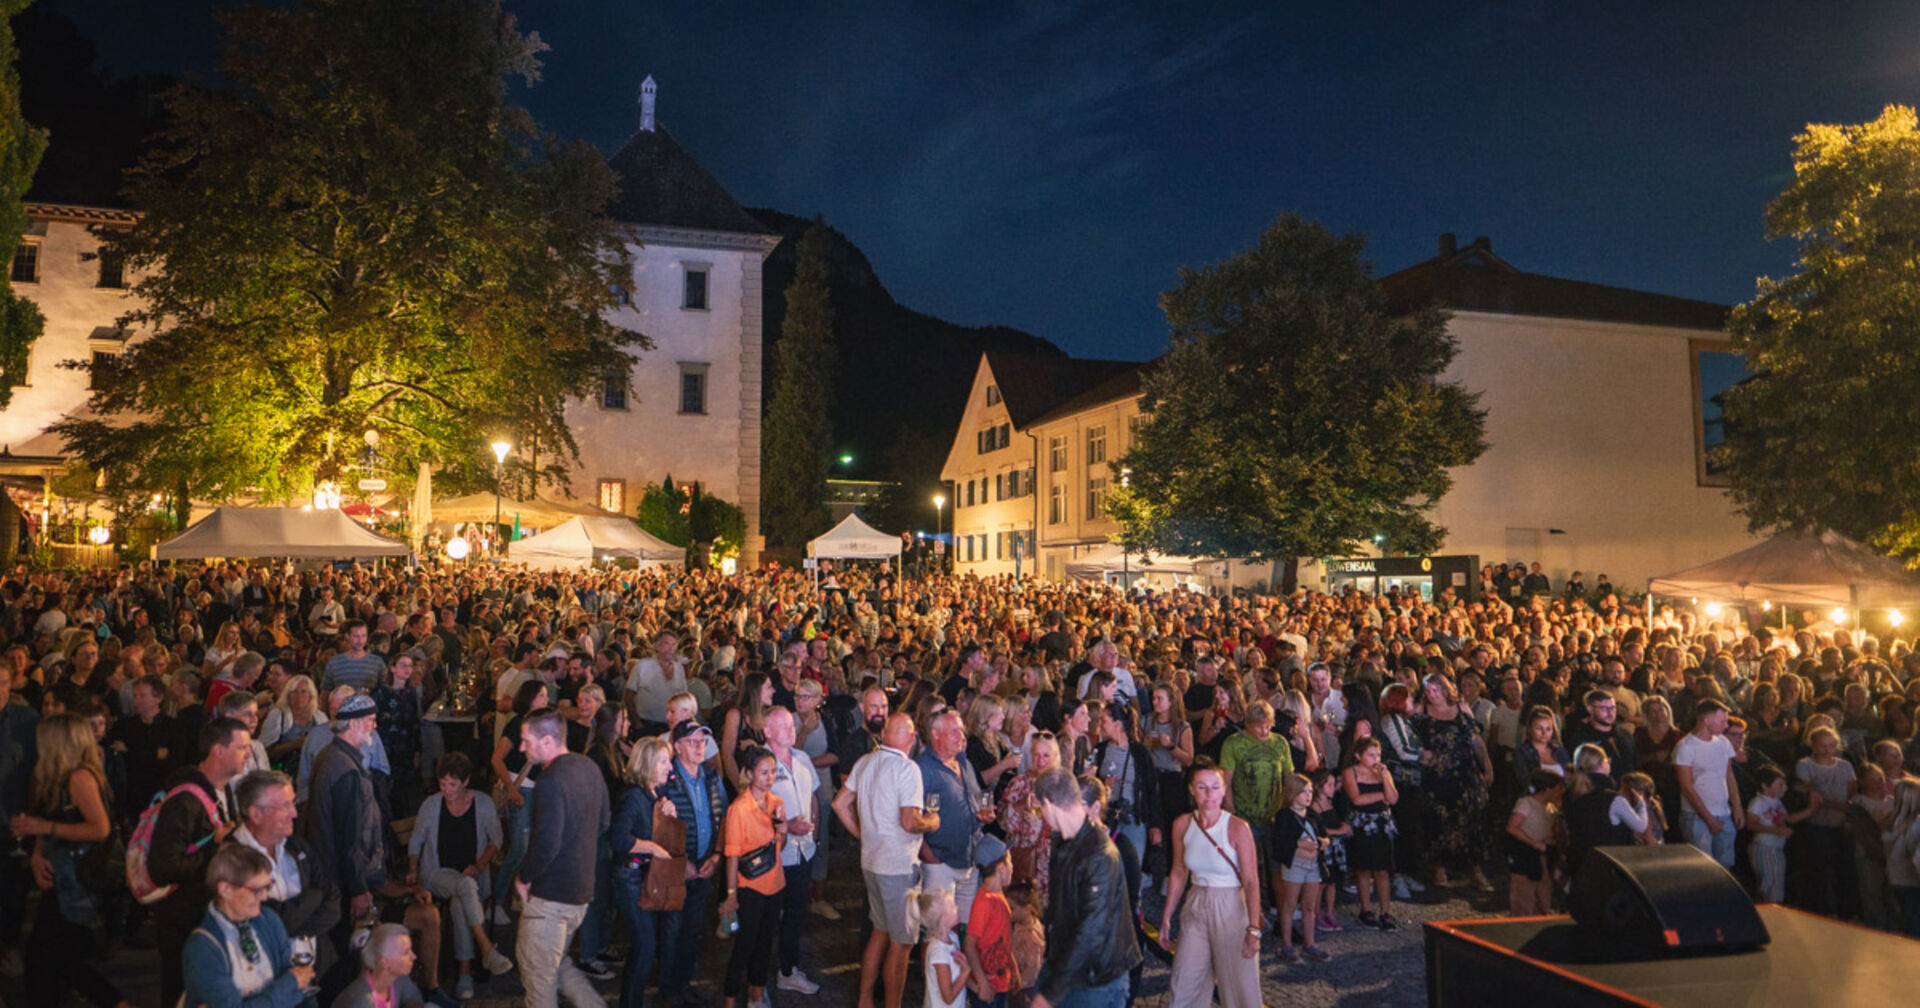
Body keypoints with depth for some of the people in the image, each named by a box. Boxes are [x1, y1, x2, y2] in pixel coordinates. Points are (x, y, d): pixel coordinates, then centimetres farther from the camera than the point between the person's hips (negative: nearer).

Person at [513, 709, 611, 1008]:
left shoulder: (551, 781, -22)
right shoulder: (588, 767, 6)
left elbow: (547, 844, -26)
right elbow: (604, 823, 14)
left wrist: (523, 877, -10)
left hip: (551, 893, -9)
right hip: (582, 888, 9)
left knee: (538, 973, 7)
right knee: (558, 963, 23)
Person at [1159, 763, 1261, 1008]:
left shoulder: (1237, 828, -14)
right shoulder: (1182, 825, -2)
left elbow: (1251, 882, -14)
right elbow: (1179, 873, 7)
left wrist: (1253, 929, -21)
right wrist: (1166, 919, 8)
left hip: (1231, 910, -3)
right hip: (1196, 908, 4)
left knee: (1240, 986, 4)